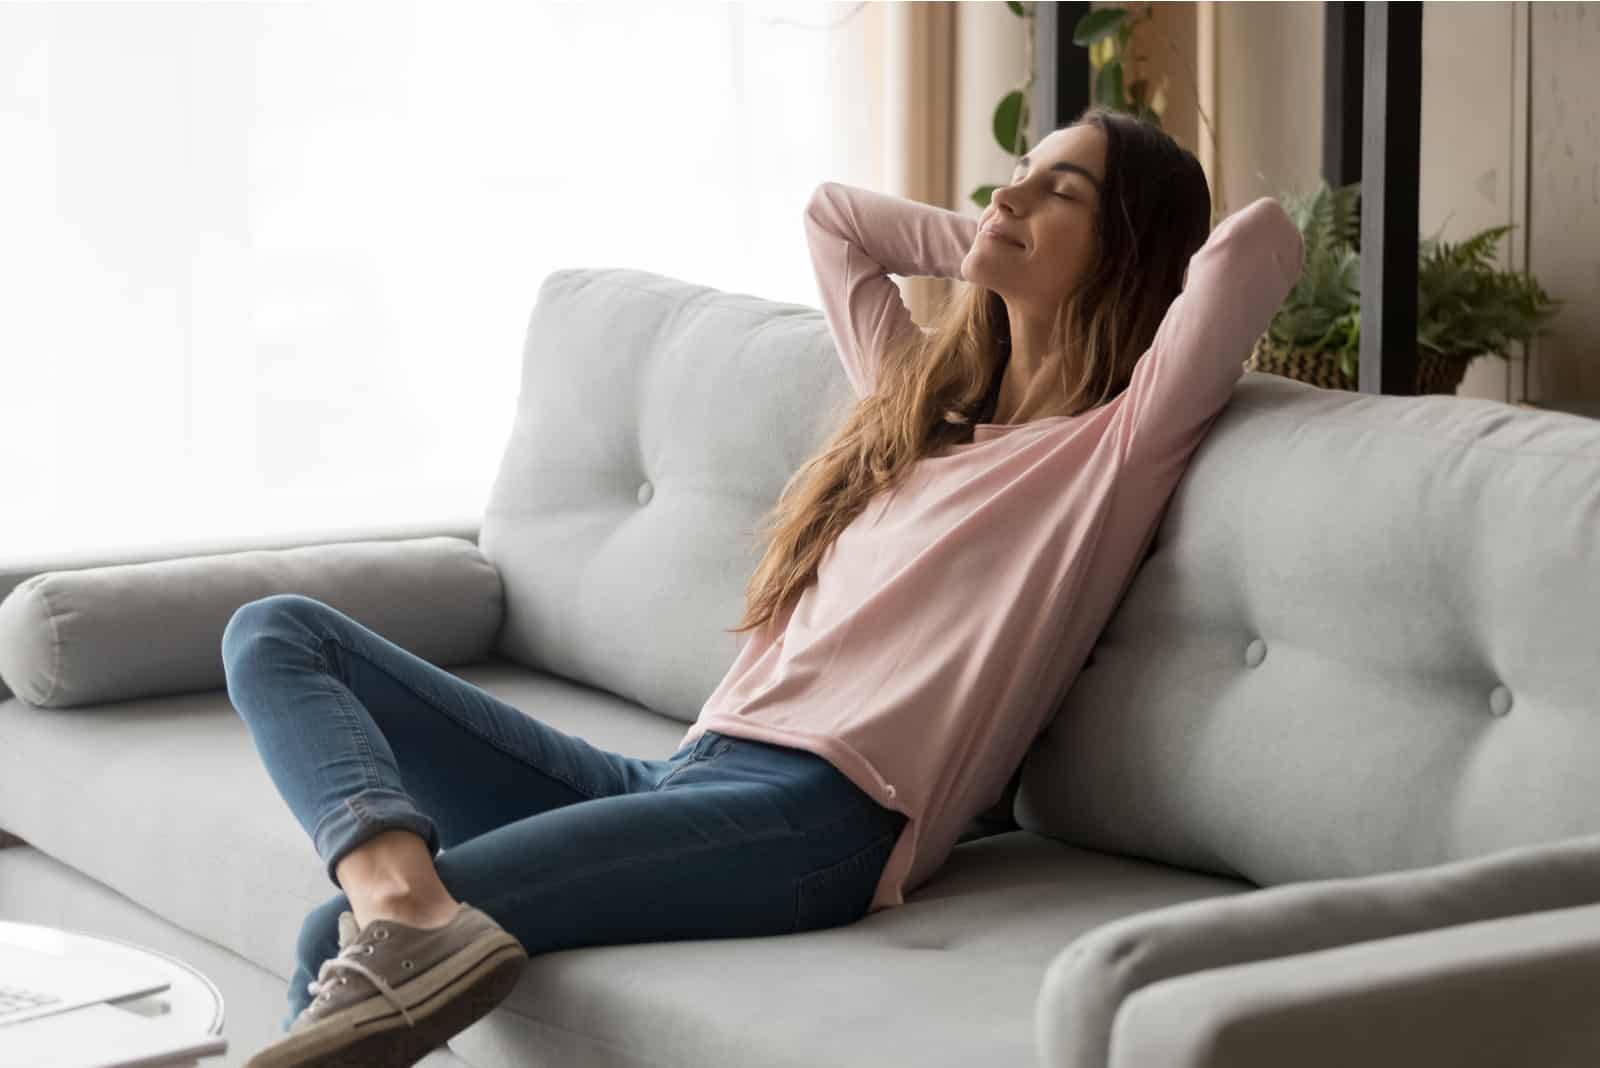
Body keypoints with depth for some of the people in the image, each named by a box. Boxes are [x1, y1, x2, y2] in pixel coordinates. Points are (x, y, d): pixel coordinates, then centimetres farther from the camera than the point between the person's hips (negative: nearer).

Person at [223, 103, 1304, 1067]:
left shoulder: (1118, 446, 3)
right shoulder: (923, 398, 27)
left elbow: (1264, 238, -11)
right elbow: (834, 211, 41)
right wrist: (1001, 262, 30)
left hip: (818, 811, -9)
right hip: (676, 776, 9)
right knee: (277, 632, -6)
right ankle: (407, 904, -33)